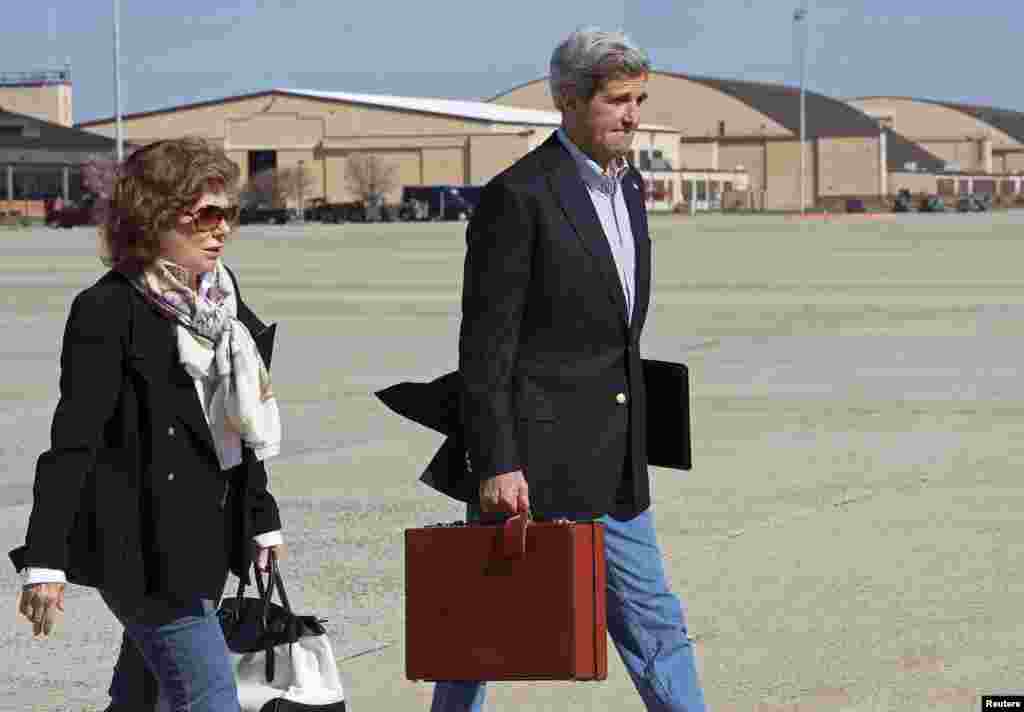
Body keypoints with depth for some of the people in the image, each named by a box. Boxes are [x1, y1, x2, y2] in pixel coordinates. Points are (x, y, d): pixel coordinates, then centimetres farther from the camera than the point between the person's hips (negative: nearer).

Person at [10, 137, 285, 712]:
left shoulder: (220, 295, 11)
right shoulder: (108, 312, -13)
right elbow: (72, 443, -17)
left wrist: (263, 519, 24)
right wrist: (44, 561, -21)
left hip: (210, 534, 8)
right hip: (146, 545, -8)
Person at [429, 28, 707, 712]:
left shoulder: (627, 186, 12)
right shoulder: (519, 196, -14)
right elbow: (486, 346, -16)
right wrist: (496, 466, -20)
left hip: (614, 471, 8)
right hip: (533, 461, -8)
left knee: (655, 623, 10)